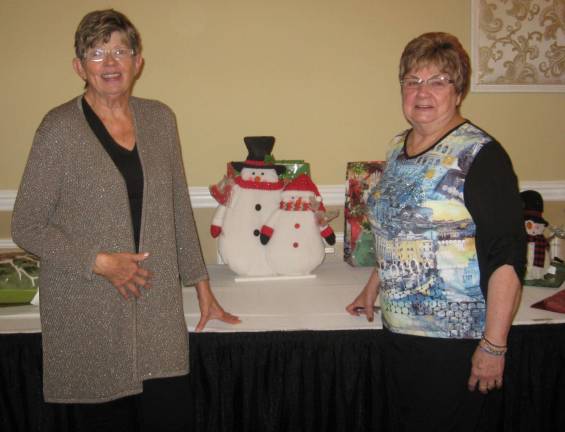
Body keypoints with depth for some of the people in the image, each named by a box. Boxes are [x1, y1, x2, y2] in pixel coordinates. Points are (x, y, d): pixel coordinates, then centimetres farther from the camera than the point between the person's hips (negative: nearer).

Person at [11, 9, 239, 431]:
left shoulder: (160, 119, 5)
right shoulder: (60, 129, -8)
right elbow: (26, 226, -5)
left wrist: (201, 284, 12)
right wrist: (99, 261, -15)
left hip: (158, 304, 3)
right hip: (88, 312, -3)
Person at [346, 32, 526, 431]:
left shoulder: (480, 155, -14)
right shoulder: (399, 148, 8)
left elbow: (506, 257, -18)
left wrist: (494, 346, -20)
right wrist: (374, 288, 21)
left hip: (456, 339, -7)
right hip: (398, 329, 7)